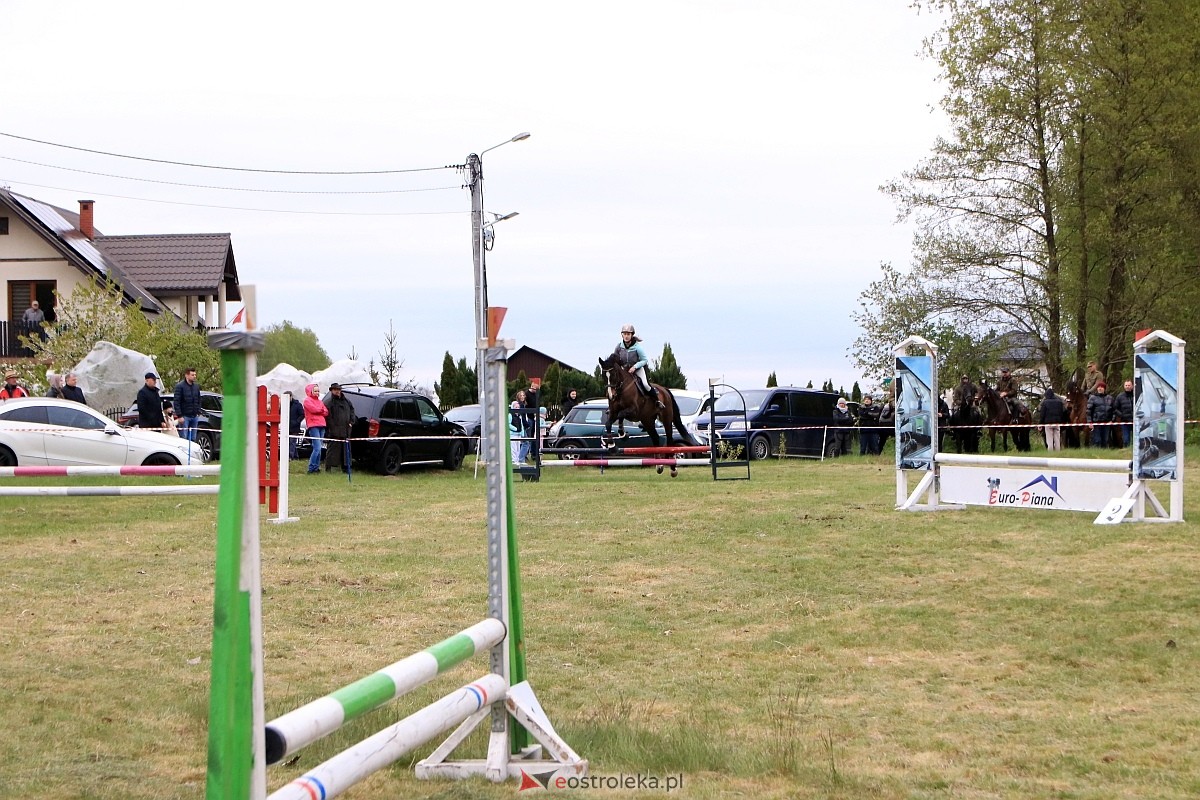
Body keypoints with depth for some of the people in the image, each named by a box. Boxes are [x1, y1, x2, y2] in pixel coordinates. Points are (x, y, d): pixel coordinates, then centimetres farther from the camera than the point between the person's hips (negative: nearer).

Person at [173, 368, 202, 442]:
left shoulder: (196, 386, 11)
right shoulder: (180, 386, -8)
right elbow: (176, 402, -11)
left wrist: (198, 412, 9)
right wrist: (179, 416, -16)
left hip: (195, 416, 6)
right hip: (185, 416, -6)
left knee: (193, 438, 9)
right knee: (184, 437, -6)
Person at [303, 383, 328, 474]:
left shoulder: (319, 401, 22)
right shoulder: (307, 400, 1)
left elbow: (326, 412, 12)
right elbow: (314, 409, -13)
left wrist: (319, 410, -5)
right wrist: (321, 410, 4)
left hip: (321, 425, 7)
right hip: (313, 425, -7)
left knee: (319, 448, 7)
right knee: (317, 448, -15)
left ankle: (317, 467, 11)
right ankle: (311, 468, -12)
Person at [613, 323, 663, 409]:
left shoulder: (637, 347, -19)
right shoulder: (619, 347, -9)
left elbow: (645, 360, -14)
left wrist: (635, 367, -26)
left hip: (638, 369, -4)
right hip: (624, 370, 4)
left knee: (645, 384, -24)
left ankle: (657, 400, -2)